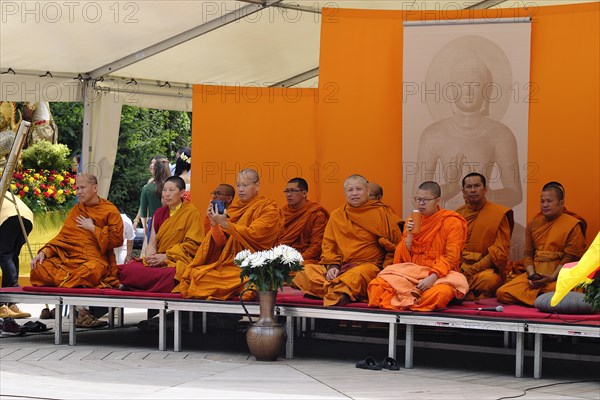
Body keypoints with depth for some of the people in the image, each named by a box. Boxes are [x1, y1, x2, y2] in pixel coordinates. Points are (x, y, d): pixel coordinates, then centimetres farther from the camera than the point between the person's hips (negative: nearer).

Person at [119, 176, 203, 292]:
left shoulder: (192, 213, 2)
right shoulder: (159, 213, 19)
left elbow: (192, 244, -5)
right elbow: (152, 242, 12)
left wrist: (166, 256, -12)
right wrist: (150, 256, -12)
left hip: (178, 261, -4)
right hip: (157, 260, 4)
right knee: (127, 269, -25)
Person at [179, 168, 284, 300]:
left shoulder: (269, 209, -4)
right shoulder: (235, 207, 14)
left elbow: (253, 235, -19)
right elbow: (222, 242, 7)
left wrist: (225, 223, -25)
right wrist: (214, 223, -11)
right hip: (228, 262, 6)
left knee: (202, 277, -23)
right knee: (193, 274, -15)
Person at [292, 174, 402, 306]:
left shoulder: (382, 213, 8)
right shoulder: (336, 215, 19)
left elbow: (395, 245, 6)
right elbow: (328, 245, 17)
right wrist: (332, 266, -2)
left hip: (369, 265, -4)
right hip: (340, 266, 4)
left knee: (356, 275, -42)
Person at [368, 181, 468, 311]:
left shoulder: (452, 222, 0)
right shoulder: (412, 221, 13)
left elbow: (451, 257, -10)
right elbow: (402, 258, 11)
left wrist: (433, 277, -25)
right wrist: (409, 236, -5)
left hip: (440, 274, -3)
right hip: (411, 273, 4)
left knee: (440, 293, -40)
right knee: (377, 285, -22)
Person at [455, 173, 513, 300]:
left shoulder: (499, 214, 3)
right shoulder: (458, 214, 17)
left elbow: (500, 252, -4)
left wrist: (473, 269, -12)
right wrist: (460, 266, -8)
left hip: (487, 269, -4)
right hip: (460, 268, 4)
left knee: (488, 280, -39)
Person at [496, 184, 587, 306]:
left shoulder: (572, 225, 1)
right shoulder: (533, 224, 17)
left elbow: (570, 258, -6)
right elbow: (528, 254, 13)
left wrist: (552, 277, -17)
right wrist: (532, 275, -7)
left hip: (559, 274, -4)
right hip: (535, 273, 4)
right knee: (502, 293, -17)